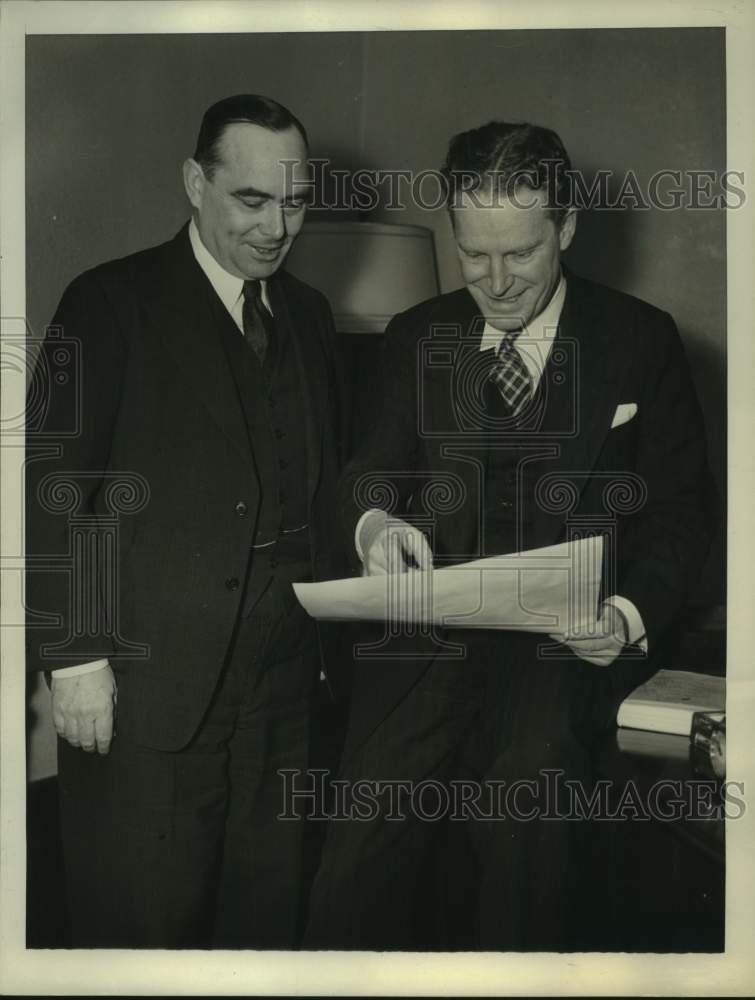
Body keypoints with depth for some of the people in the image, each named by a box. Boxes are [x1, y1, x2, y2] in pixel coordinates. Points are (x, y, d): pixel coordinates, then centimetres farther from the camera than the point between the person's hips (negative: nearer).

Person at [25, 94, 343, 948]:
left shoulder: (308, 315, 12)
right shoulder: (113, 303, -4)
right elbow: (52, 486, -8)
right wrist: (73, 654, -12)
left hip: (282, 686, 5)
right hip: (145, 686, -4)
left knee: (268, 912, 13)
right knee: (144, 921, 7)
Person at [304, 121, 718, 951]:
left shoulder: (641, 340, 6)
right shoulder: (415, 337, 13)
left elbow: (684, 505, 6)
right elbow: (378, 468, 12)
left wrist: (633, 615, -12)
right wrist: (373, 521, -13)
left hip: (570, 643, 0)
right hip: (428, 635, 1)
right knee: (365, 845, -16)